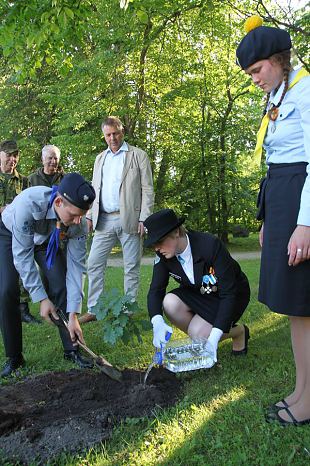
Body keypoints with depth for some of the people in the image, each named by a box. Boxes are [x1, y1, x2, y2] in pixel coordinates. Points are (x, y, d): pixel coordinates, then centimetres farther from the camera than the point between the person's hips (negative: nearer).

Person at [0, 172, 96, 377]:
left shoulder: (80, 223, -31)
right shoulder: (28, 203, -43)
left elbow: (76, 267, -26)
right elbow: (22, 256, -35)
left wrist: (73, 315, -28)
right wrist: (41, 298, -32)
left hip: (47, 238, 2)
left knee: (61, 286, -13)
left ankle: (71, 349, 1)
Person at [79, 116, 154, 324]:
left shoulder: (138, 155, 3)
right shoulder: (100, 158, 18)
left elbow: (147, 189, -2)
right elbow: (94, 190, 20)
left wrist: (144, 219, -12)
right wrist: (89, 216, 9)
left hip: (129, 219, -4)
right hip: (104, 220, 4)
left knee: (131, 268, 3)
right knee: (94, 265, 1)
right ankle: (94, 309, 10)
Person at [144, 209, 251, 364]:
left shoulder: (211, 245, -34)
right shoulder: (163, 254, -17)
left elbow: (229, 294, -32)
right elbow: (156, 290, -15)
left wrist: (214, 337, -38)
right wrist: (157, 322, -37)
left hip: (232, 294, -5)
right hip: (199, 293, 5)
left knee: (197, 333, -23)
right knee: (169, 303, -24)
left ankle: (239, 331, 7)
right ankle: (200, 339, 2)